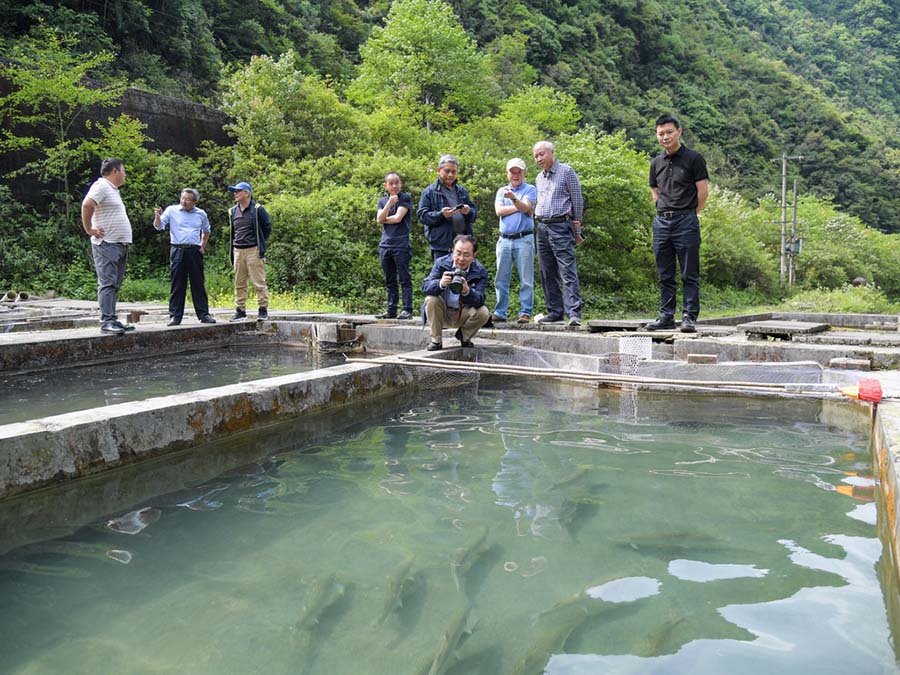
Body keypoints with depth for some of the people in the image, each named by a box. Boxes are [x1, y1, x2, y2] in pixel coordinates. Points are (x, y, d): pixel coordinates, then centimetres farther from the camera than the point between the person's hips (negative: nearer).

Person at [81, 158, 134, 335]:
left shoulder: (113, 189, 22)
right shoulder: (101, 186, -8)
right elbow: (87, 205, -24)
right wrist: (89, 229, -17)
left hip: (120, 245, 10)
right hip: (107, 245, -10)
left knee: (115, 285, 10)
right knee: (107, 283, -11)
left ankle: (112, 319, 14)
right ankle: (107, 321, -13)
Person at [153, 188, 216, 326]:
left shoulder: (201, 214, 11)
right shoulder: (172, 210, 3)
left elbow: (206, 231, 27)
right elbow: (159, 226, -5)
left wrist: (203, 246, 17)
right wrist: (157, 216, -25)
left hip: (195, 251, 2)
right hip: (177, 251, -2)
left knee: (198, 284, 5)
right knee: (177, 285, -1)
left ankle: (203, 314, 10)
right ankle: (175, 316, 3)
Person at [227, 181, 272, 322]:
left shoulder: (257, 209, -4)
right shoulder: (233, 211, 13)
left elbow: (267, 228, 2)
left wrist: (259, 243, 5)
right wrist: (232, 250, 16)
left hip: (254, 251, -6)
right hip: (238, 251, 6)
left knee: (259, 282, -5)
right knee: (239, 283, 8)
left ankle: (263, 310, 1)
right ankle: (240, 310, 14)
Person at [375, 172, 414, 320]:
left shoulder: (406, 197, 1)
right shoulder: (382, 201, 16)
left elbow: (398, 218, -9)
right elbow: (379, 220, 0)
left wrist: (384, 219, 6)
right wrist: (389, 204, -10)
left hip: (401, 245, -5)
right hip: (385, 245, 5)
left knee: (405, 279, -6)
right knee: (390, 281, 9)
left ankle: (407, 310, -6)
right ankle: (391, 311, 12)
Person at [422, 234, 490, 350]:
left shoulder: (480, 271, -11)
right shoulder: (441, 263, -8)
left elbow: (479, 300, -21)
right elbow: (425, 287, -19)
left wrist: (467, 291, -44)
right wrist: (440, 284, -42)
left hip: (464, 314, 0)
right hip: (442, 313, 0)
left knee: (483, 313, -26)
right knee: (431, 299, -28)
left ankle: (464, 335, 6)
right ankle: (436, 340, -11)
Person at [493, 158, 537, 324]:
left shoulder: (530, 189, 5)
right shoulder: (501, 191, 17)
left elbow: (526, 208, -13)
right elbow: (499, 210, 1)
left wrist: (514, 199, -31)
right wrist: (520, 207, -3)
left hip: (524, 240, -4)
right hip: (504, 240, 4)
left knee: (526, 280, -3)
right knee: (501, 279, 4)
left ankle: (525, 312, 0)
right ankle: (500, 312, 9)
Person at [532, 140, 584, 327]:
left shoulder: (567, 172, -2)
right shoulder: (539, 177, 18)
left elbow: (577, 200, -1)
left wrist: (577, 229, 0)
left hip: (561, 226, -7)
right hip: (542, 228, 7)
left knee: (568, 271, -13)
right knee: (547, 273, 7)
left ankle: (574, 313, -17)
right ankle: (555, 312, 14)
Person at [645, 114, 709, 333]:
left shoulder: (693, 158, -4)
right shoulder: (656, 162, 13)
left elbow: (703, 191, -5)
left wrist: (689, 215, 0)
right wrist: (665, 213, 11)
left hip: (685, 221, -6)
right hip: (661, 221, 6)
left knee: (689, 274, -2)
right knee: (665, 275, 9)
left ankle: (689, 317, 0)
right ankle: (666, 317, 15)